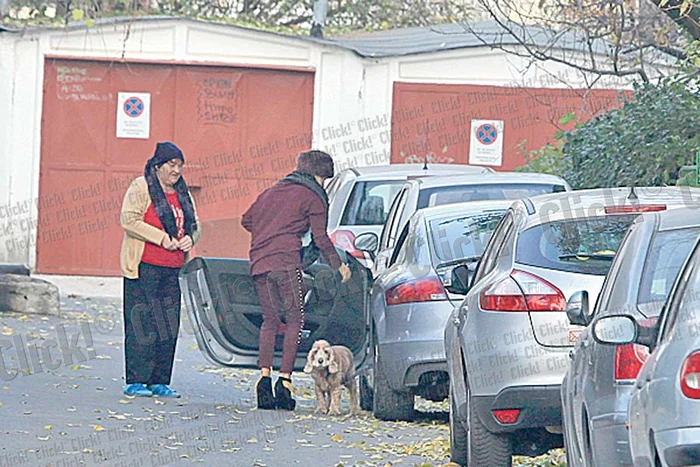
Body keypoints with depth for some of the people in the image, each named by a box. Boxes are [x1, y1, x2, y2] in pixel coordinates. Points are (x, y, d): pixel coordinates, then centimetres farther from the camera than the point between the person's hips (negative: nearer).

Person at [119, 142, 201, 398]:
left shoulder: (182, 193, 17)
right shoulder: (141, 187, -4)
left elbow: (194, 224, 22)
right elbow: (129, 220, -13)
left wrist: (189, 238, -2)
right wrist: (162, 238, -17)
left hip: (172, 270, 7)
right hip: (144, 268, -7)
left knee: (169, 326, 5)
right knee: (142, 324, -7)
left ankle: (159, 381, 11)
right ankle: (135, 381, -4)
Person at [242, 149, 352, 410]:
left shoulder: (272, 191, 23)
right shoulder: (313, 197, 4)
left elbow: (247, 219, 27)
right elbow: (320, 237, -1)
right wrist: (338, 265, 10)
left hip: (258, 262, 6)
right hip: (286, 262, -6)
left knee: (270, 320, 12)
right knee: (295, 320, 0)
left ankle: (264, 375, -2)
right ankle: (285, 379, -11)